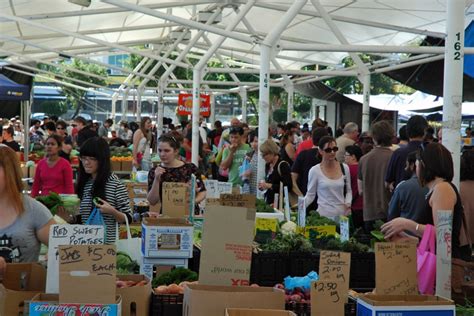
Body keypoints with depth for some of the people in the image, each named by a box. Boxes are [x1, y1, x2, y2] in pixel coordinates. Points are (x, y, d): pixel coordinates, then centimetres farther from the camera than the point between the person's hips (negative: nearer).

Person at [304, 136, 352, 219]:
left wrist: (348, 203, -2)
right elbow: (310, 195, 2)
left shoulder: (344, 168, 6)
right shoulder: (315, 171, -3)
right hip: (324, 215, -3)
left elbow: (348, 190, 15)